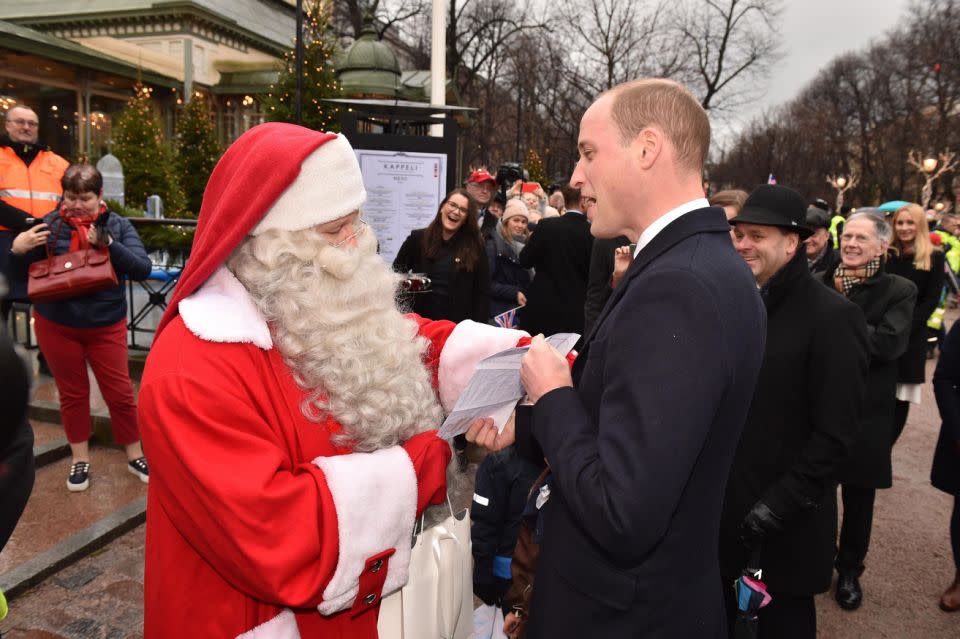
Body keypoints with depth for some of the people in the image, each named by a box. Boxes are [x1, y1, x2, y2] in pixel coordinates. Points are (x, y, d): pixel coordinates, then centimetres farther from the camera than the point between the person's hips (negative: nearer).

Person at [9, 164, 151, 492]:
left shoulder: (118, 225, -7)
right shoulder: (49, 224, -3)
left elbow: (142, 269, -19)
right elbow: (23, 273, 5)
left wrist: (108, 243, -31)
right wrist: (17, 250, -16)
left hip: (106, 326, -2)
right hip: (55, 325, 2)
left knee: (120, 392, 5)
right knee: (72, 393, 15)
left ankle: (135, 456, 23)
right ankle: (79, 458, 31)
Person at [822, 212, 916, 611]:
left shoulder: (900, 290, -5)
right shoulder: (820, 284, 2)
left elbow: (890, 343, -21)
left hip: (866, 411, -1)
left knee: (858, 498, 13)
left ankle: (849, 570, 34)